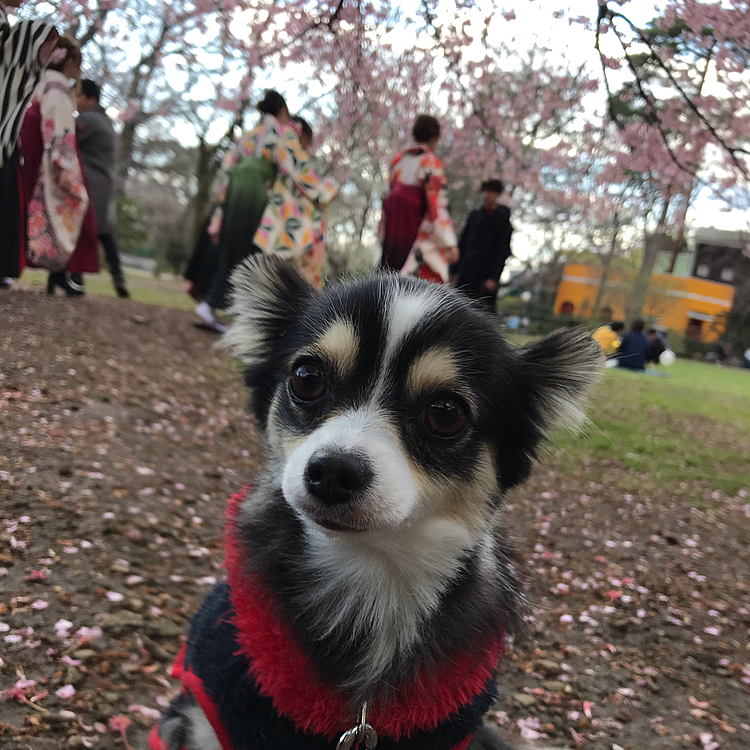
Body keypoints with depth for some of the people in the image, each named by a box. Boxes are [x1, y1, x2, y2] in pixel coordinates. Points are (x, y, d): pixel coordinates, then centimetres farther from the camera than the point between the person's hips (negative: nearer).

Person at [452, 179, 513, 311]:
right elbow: (462, 244, 14)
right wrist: (454, 269, 8)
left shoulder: (503, 220, 0)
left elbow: (502, 252, -5)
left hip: (487, 274, -4)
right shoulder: (474, 216, 12)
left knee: (487, 309, -4)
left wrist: (494, 277, -13)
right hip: (467, 272, 4)